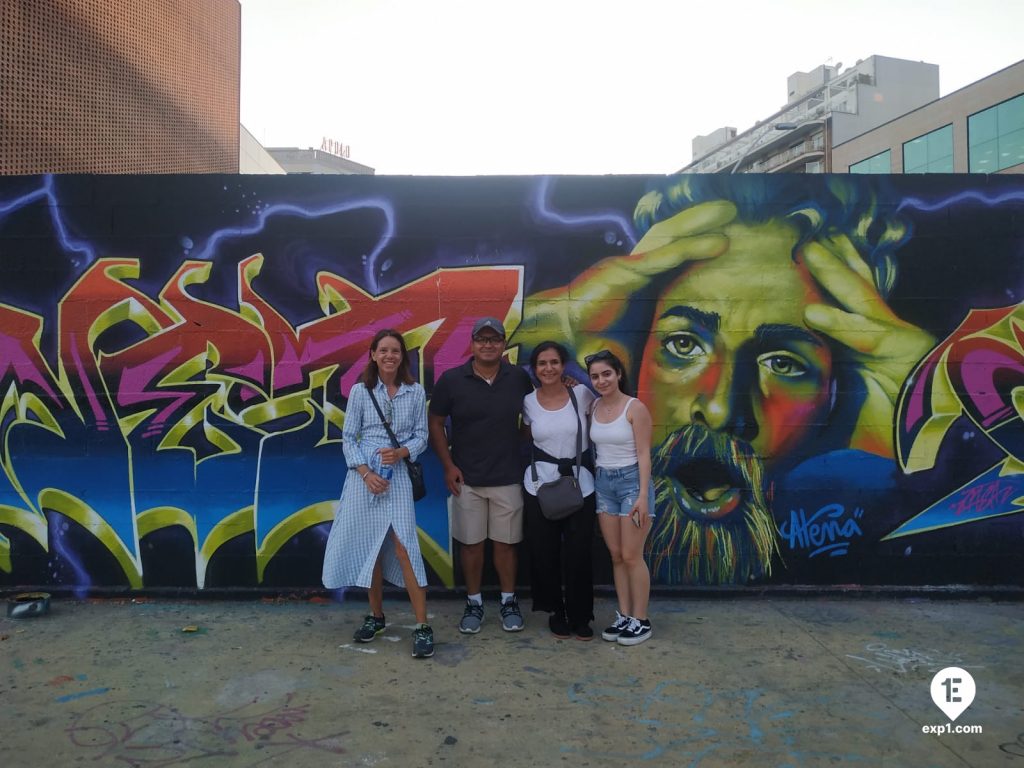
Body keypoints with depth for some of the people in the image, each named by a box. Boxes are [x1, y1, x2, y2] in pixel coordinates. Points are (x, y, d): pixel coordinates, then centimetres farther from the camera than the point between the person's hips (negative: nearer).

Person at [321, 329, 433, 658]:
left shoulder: (416, 392, 3)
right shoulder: (360, 391, 2)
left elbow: (421, 436, 5)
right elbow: (348, 437, 2)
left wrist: (401, 452, -14)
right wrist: (366, 473, -9)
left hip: (398, 476, -1)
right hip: (363, 475, 1)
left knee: (404, 547, -8)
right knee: (368, 547, 8)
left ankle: (422, 626, 0)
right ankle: (376, 616, 27)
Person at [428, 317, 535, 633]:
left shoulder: (519, 378, -3)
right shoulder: (451, 380, -6)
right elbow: (436, 424, 1)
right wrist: (448, 465, -5)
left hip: (507, 478, 1)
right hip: (466, 479, 0)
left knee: (505, 542, 10)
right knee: (471, 543, 10)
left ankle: (509, 602, 27)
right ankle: (474, 603, 26)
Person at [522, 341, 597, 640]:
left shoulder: (581, 395, -3)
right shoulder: (528, 402, 1)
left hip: (580, 484, -1)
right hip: (540, 485, 1)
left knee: (578, 554, 2)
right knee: (545, 554, 6)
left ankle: (580, 616, 22)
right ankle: (556, 612, 27)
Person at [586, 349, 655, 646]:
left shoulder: (635, 408, -11)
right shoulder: (593, 408, 5)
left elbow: (644, 454, -13)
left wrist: (643, 495, -16)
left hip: (631, 480, -5)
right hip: (603, 482, 5)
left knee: (631, 556, -2)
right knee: (616, 555, 9)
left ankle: (641, 621, 12)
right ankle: (623, 616, 20)